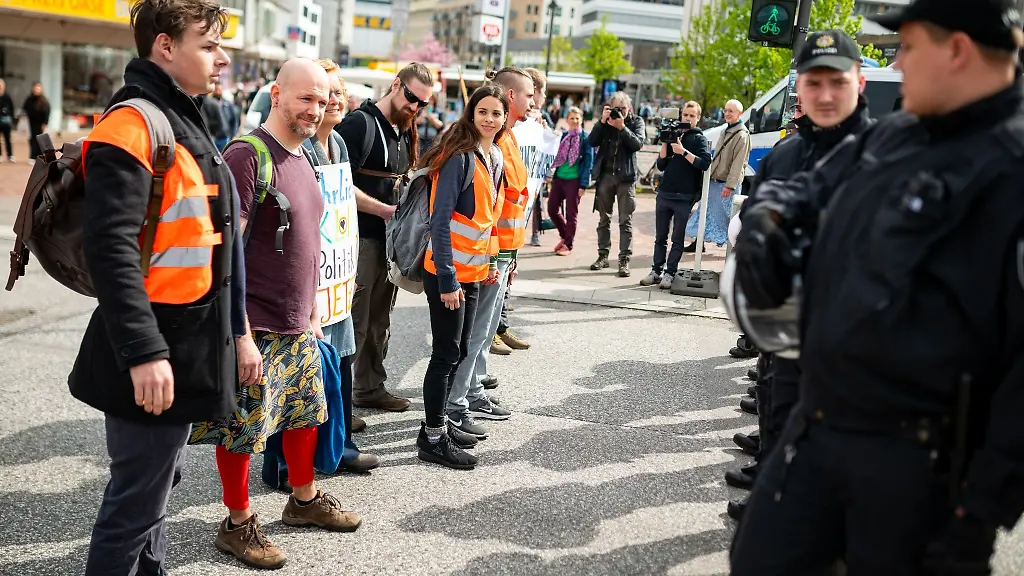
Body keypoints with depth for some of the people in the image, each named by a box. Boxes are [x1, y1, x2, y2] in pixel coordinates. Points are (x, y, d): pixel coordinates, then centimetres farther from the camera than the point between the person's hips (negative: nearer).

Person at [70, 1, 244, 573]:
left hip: (186, 347, 10)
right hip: (153, 355, -10)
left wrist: (231, 330, 22)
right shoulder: (133, 125, -16)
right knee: (137, 501, 0)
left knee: (162, 480, 20)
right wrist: (143, 352, -27)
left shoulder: (183, 122, 15)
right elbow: (110, 248, -24)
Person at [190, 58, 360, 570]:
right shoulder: (247, 155, -16)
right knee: (242, 430, 3)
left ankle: (305, 500, 37)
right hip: (255, 329, -8)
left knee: (306, 412, 18)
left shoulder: (302, 159, 11)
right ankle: (238, 525, 20)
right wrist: (241, 335, -22)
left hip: (298, 327, 8)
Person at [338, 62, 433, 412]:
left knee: (379, 320, 16)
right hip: (361, 238, -8)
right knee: (354, 322, -5)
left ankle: (370, 388, 27)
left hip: (390, 237, 8)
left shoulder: (404, 132, 15)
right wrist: (385, 210, -18)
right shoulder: (361, 123, -12)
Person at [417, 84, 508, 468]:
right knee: (447, 353, -2)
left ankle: (437, 423, 28)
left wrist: (491, 261, 13)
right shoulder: (459, 157, -17)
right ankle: (433, 440, 9)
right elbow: (440, 221, -20)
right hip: (447, 274, -8)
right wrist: (448, 279, -22)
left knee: (459, 351, 15)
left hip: (473, 272, 8)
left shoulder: (496, 158, 8)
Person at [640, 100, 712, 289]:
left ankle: (670, 273, 3)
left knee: (677, 239, 0)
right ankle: (656, 271, 13)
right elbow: (661, 165, 9)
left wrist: (683, 152, -18)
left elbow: (705, 163, -14)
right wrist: (665, 143, -3)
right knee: (660, 237, 8)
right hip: (664, 193, 5)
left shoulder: (699, 139, 3)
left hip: (684, 197, -4)